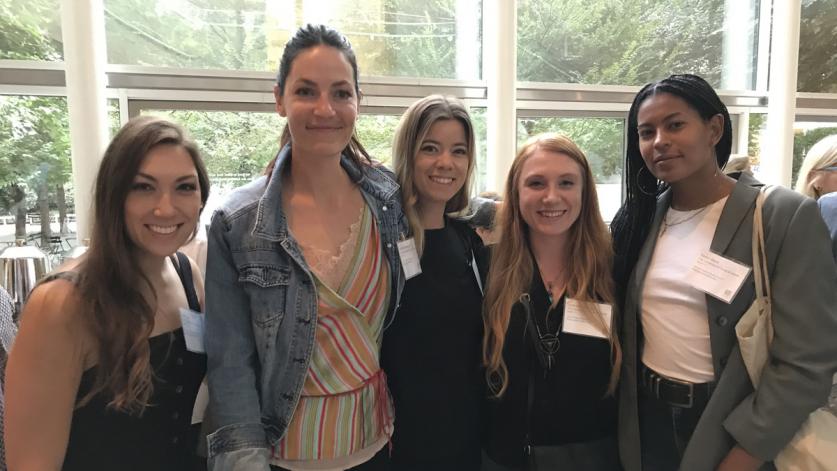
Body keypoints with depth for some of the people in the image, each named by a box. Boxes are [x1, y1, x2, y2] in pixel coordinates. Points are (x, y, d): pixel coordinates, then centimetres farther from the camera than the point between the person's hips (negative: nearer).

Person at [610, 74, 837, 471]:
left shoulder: (787, 217, -13)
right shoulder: (639, 217, 0)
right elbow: (622, 327, 6)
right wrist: (622, 424, 1)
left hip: (731, 431, -4)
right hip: (646, 420, 4)